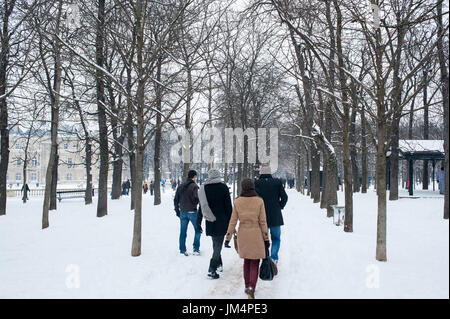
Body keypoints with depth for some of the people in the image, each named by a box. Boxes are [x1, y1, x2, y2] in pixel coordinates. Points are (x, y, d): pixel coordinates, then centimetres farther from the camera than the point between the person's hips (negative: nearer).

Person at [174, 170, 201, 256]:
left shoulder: (181, 186, 7)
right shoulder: (194, 186, -11)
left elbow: (176, 200, 9)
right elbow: (195, 198, -20)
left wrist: (177, 210, 15)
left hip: (182, 212, 5)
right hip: (192, 212, -5)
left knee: (183, 232, 11)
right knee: (198, 230, 10)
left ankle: (182, 250, 15)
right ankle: (196, 249, 8)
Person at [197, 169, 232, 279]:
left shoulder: (203, 188, 3)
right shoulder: (223, 187, -7)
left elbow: (201, 206, 8)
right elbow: (228, 206, -7)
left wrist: (199, 222, 15)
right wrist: (231, 221, 1)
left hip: (210, 222, 4)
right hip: (221, 221, -4)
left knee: (215, 244, 20)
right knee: (218, 245, 0)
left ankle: (219, 265, 31)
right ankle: (212, 270, -5)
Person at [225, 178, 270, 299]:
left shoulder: (237, 202, -4)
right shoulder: (259, 201, -8)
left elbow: (233, 221, -3)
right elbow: (263, 222, -6)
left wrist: (228, 238, 4)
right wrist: (266, 239, 2)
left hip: (243, 235, 2)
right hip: (256, 235, -2)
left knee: (246, 262, 19)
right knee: (255, 263, 6)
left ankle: (247, 286, 26)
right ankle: (251, 287, -11)